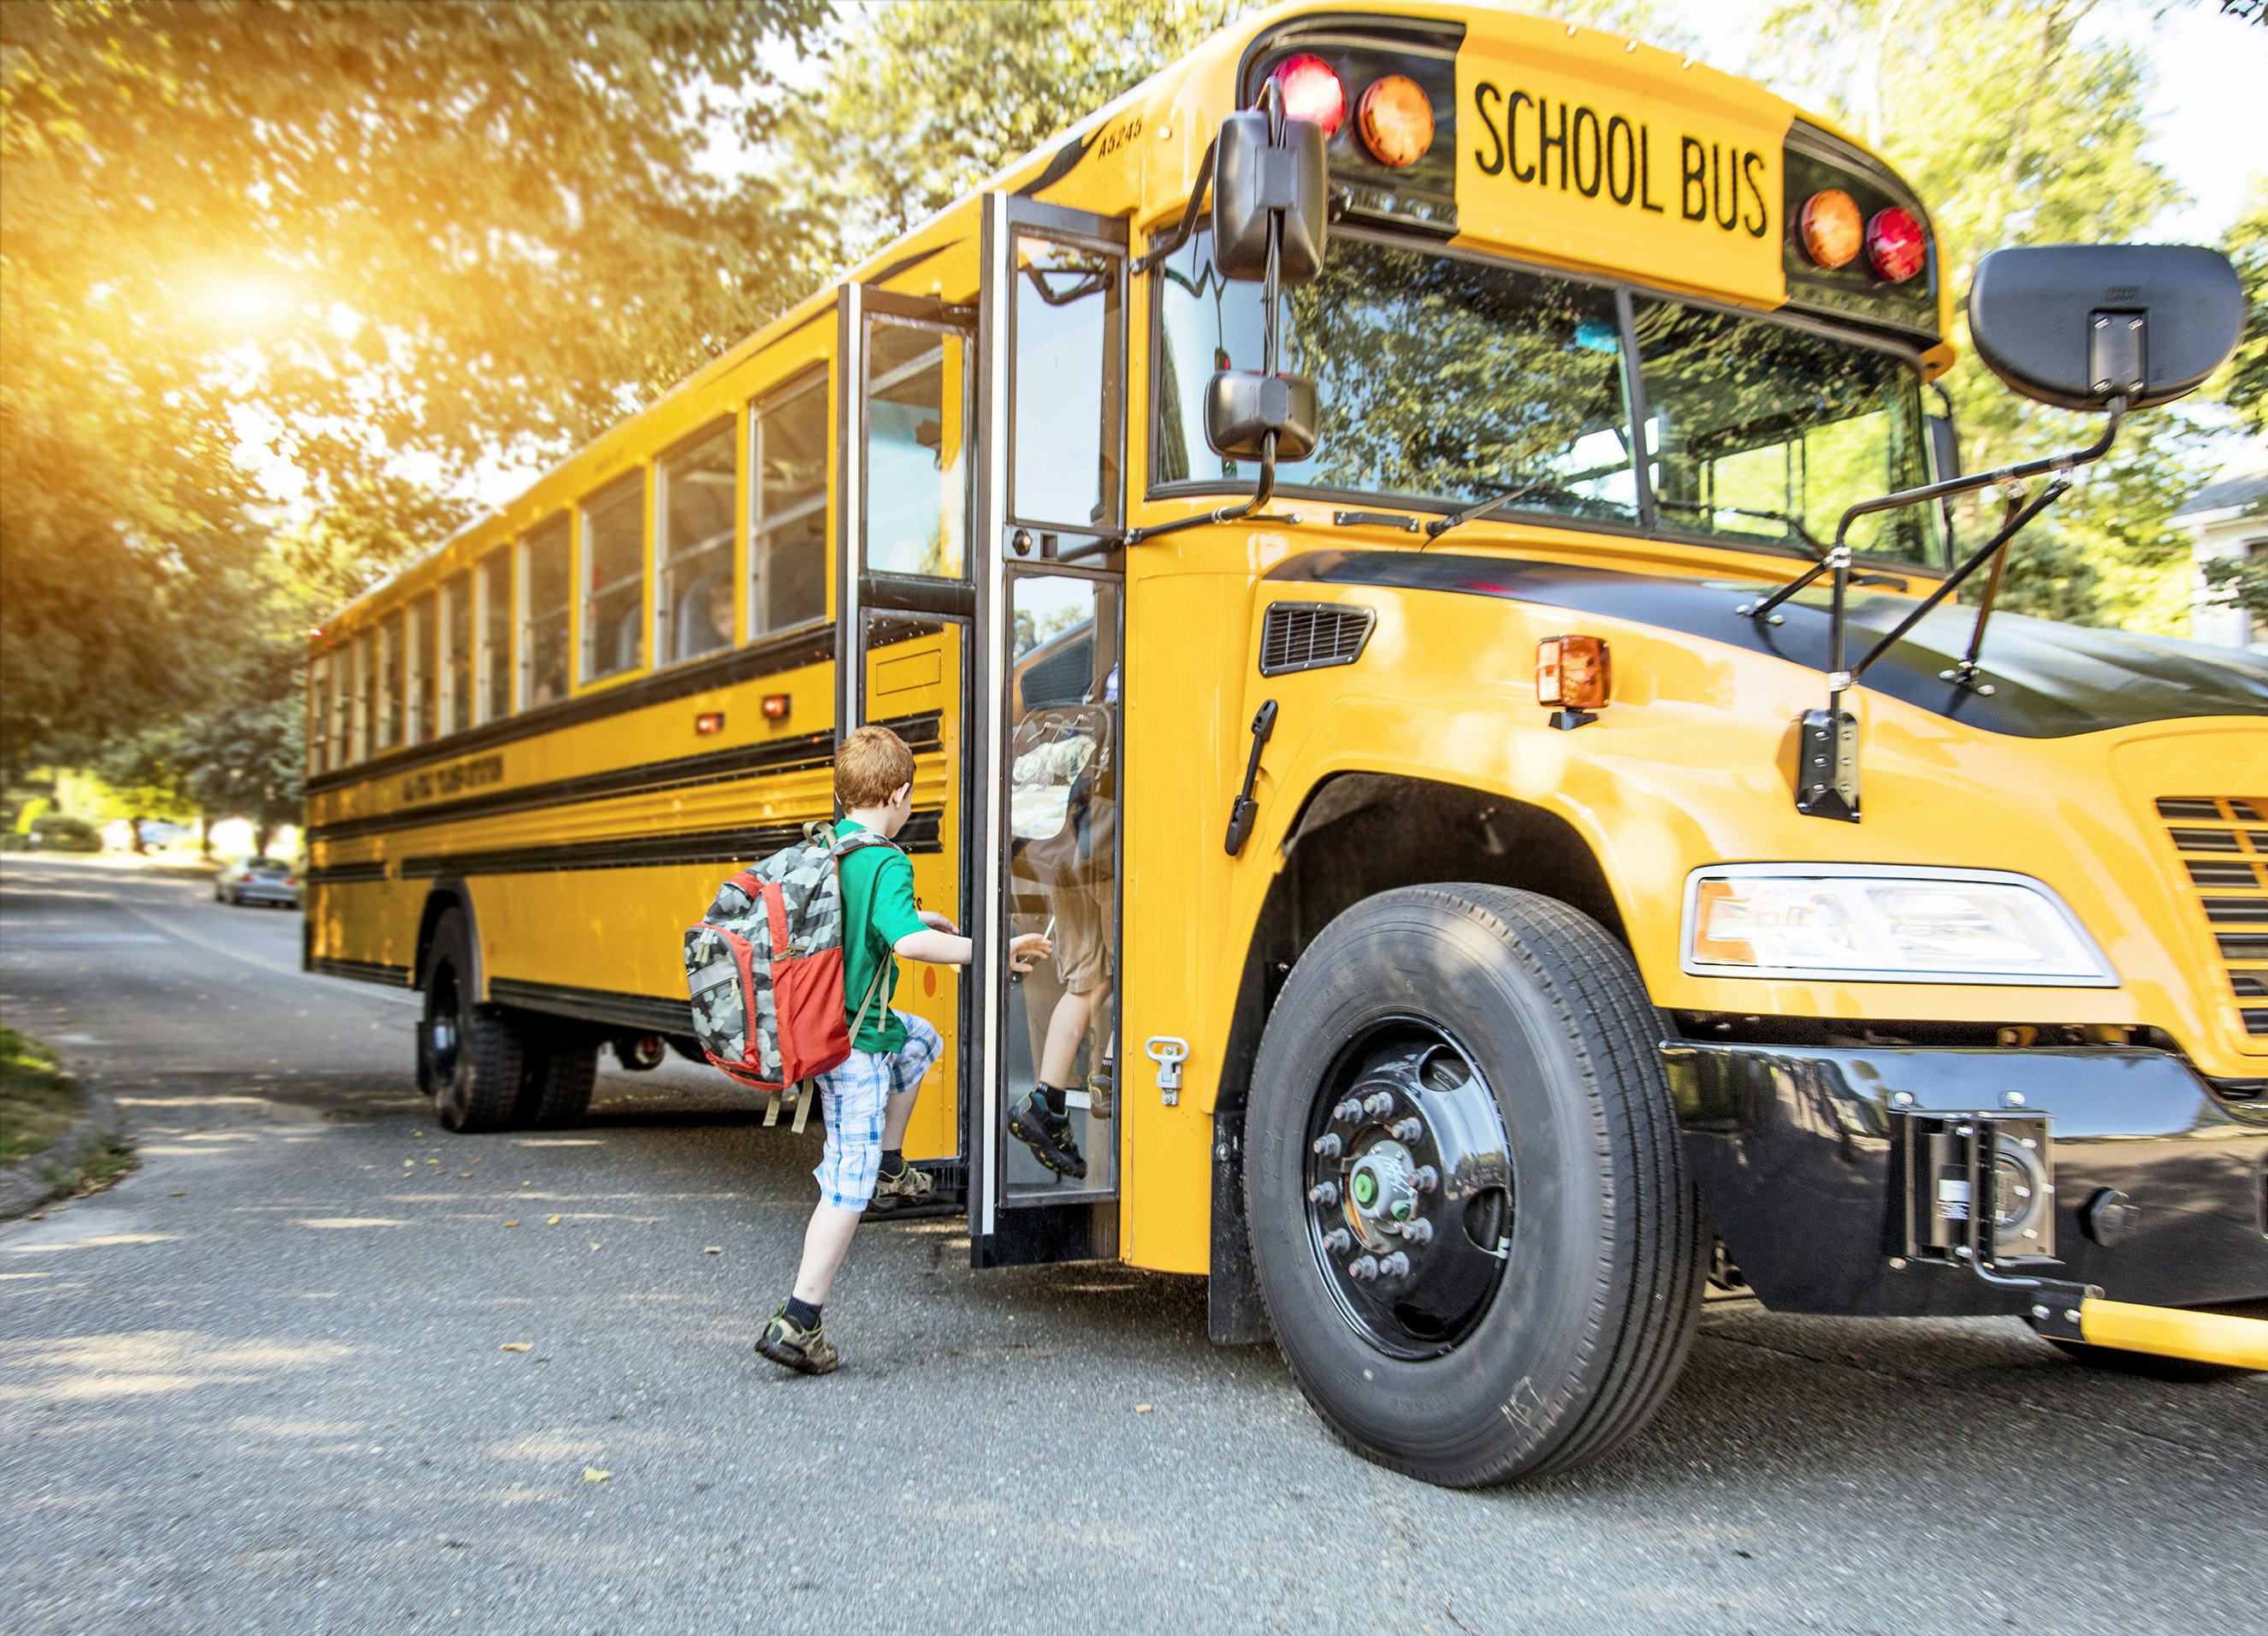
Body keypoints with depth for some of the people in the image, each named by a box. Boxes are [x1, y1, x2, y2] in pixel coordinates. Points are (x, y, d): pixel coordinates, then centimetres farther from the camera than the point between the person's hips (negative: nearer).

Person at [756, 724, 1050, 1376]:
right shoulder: (886, 862, -19)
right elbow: (906, 940, -35)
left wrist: (917, 918, 32)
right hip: (855, 1041, -9)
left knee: (920, 1039, 33)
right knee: (849, 1184, -3)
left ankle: (889, 1168, 31)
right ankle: (797, 1322, -1)